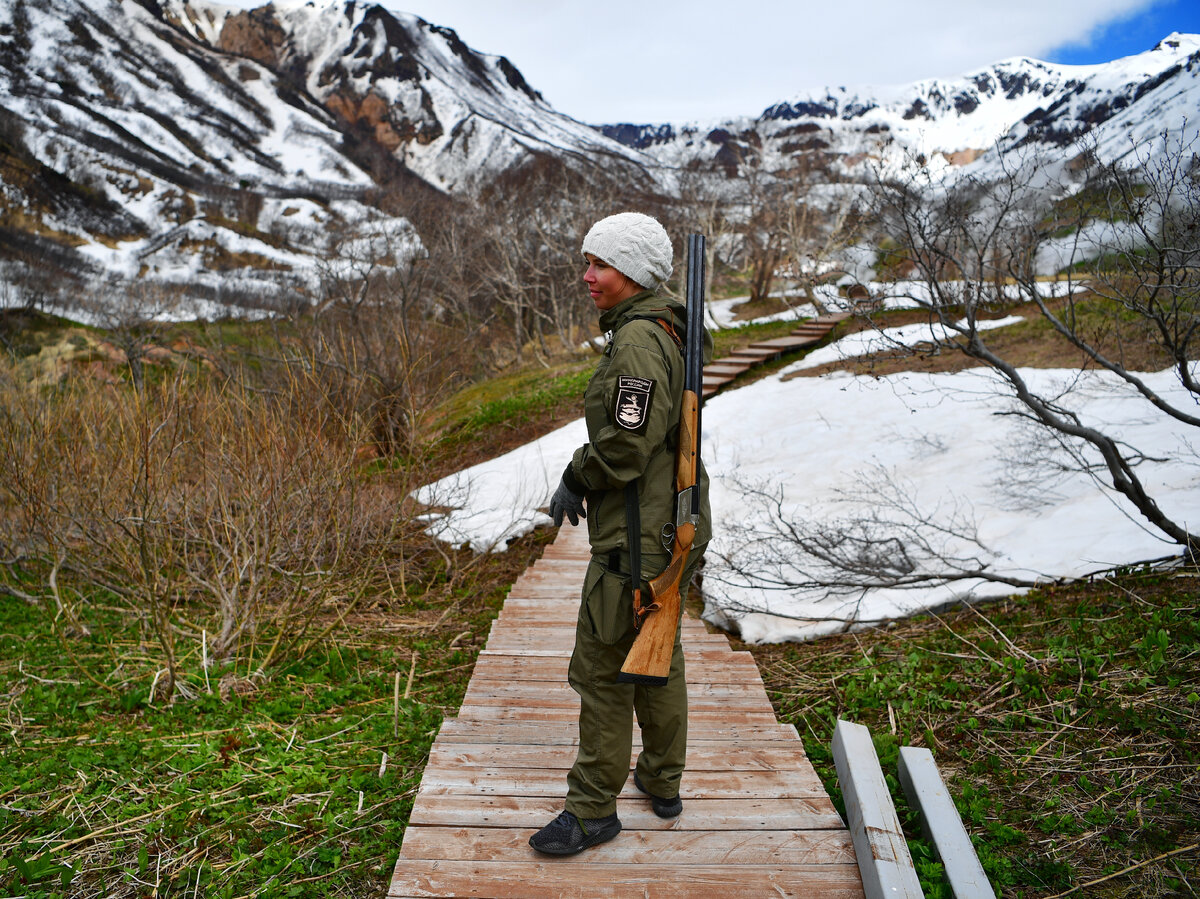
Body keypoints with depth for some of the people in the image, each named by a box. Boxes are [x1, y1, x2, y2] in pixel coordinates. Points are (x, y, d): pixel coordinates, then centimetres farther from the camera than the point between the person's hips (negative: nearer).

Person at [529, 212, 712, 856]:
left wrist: (576, 480, -9)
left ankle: (593, 808, 16)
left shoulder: (639, 338, -20)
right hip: (674, 521, 10)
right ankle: (662, 781, 38)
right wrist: (581, 471, 8)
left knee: (602, 666, 1)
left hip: (639, 532, -10)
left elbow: (628, 442, -24)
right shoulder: (665, 331, 12)